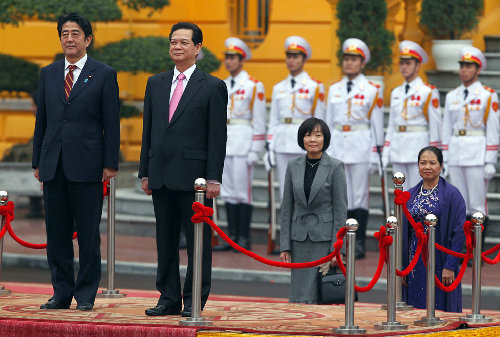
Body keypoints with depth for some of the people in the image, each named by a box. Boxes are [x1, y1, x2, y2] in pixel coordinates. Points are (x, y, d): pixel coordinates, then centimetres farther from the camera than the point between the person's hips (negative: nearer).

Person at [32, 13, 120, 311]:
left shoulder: (104, 74, 1)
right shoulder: (49, 74, 13)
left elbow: (112, 123, -1)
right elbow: (42, 120, 15)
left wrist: (110, 164, -6)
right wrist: (38, 161, 10)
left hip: (86, 164, -4)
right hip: (54, 164, 4)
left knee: (88, 235, 0)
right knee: (57, 233, 6)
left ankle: (86, 294, 7)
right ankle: (62, 293, 13)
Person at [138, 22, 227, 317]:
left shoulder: (213, 87, 0)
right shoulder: (156, 84, 14)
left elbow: (217, 136, -4)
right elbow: (148, 130, 16)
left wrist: (214, 179, -10)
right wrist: (145, 172, 10)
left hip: (194, 177, -5)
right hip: (162, 176, 5)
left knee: (198, 242, -1)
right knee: (165, 241, 9)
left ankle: (194, 301, 5)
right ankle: (169, 299, 16)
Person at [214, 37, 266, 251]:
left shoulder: (254, 86, -4)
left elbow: (259, 121, -6)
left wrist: (255, 150, -11)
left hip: (244, 141, -6)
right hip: (224, 141, 6)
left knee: (243, 190, -6)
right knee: (228, 191, 6)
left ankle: (244, 238, -1)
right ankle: (232, 236, 10)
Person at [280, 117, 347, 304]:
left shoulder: (335, 167, -4)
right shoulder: (293, 166, 8)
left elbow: (340, 210, -5)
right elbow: (287, 208, 10)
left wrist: (336, 249, -11)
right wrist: (285, 246, 4)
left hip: (325, 239, -4)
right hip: (300, 238, 4)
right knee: (299, 297, 2)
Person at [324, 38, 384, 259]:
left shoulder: (372, 91, 0)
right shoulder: (335, 89, 11)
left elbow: (377, 124, 0)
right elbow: (329, 122, 16)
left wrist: (376, 153, -4)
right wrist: (326, 151, 12)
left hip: (361, 147, -4)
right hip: (338, 146, 4)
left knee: (359, 197, -2)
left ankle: (359, 244, 3)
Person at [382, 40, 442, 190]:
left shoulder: (428, 92, -3)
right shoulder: (396, 92, 15)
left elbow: (435, 125, -5)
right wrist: (386, 153, 12)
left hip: (419, 149, -6)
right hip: (398, 149, 6)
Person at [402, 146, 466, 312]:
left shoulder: (452, 194, -4)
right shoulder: (410, 195, 10)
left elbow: (458, 233, -8)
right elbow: (403, 233, 11)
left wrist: (450, 266, -15)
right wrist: (400, 266, 4)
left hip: (439, 260, -4)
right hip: (414, 264, 4)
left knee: (440, 310, -3)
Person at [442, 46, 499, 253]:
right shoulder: (452, 96, 12)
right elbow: (446, 130, 14)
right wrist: (444, 161, 10)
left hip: (477, 155, -5)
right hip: (456, 155, 5)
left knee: (478, 205, -5)